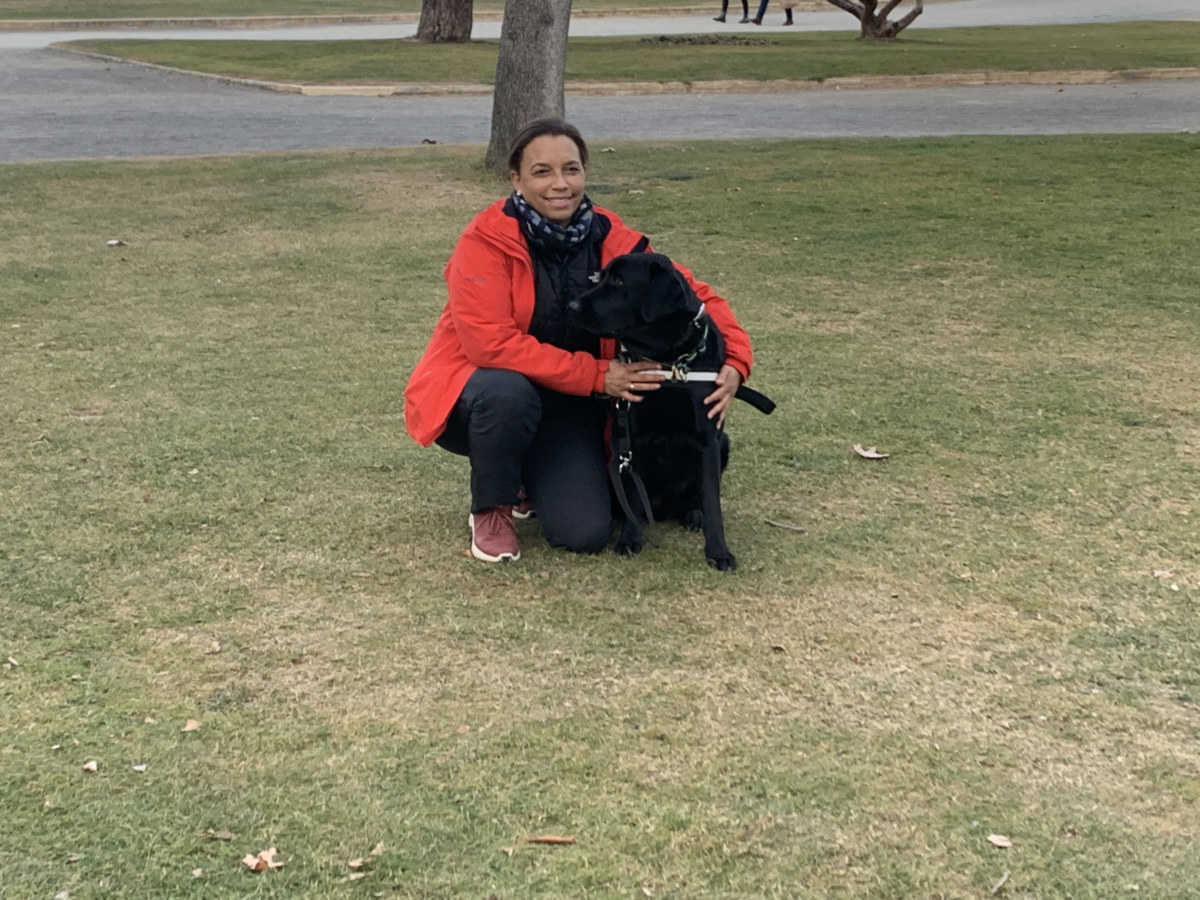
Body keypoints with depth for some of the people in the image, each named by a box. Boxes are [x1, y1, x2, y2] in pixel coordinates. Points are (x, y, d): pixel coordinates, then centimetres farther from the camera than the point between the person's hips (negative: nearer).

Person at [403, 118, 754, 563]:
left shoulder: (612, 240, -8)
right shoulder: (487, 241, -19)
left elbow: (695, 295, -2)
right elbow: (490, 342, -27)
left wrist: (734, 363, -20)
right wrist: (597, 376, -29)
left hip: (568, 408, 4)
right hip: (478, 397, -3)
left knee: (585, 535, -14)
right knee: (509, 391, -39)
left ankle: (529, 478, 22)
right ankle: (491, 509, -9)